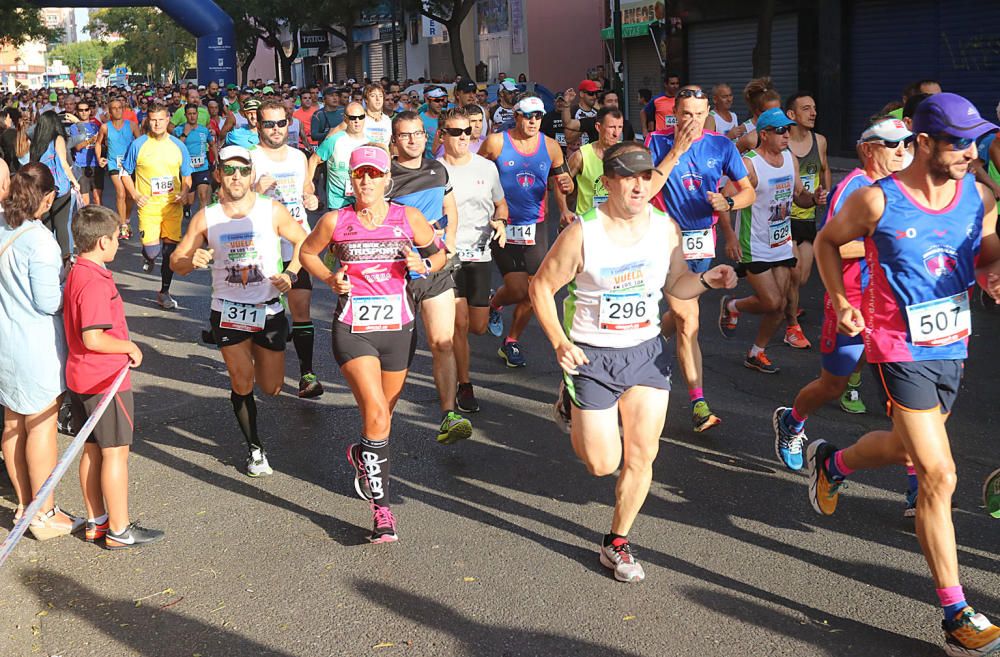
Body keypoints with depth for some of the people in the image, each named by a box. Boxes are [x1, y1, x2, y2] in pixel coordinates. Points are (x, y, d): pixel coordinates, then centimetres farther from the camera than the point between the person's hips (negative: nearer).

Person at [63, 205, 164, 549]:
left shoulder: (76, 273, 8)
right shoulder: (96, 282, -23)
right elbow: (93, 338, -27)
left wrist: (123, 347, 12)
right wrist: (130, 347, -13)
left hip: (80, 378, 10)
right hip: (105, 380, -9)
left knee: (92, 450, 16)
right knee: (115, 453, 1)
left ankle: (96, 521, 26)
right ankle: (119, 530, 10)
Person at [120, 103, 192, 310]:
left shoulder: (178, 146, 6)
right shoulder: (138, 145, 0)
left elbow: (187, 176, 14)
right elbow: (125, 173, 8)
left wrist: (183, 194, -5)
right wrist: (135, 195, -6)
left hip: (172, 206, 2)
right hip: (148, 206, -2)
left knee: (171, 249, 1)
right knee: (153, 250, -13)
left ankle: (164, 292, 17)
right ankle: (148, 257, 27)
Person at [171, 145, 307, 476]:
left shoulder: (272, 210, -6)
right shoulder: (206, 218, -4)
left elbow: (303, 242, 7)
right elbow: (176, 262, 0)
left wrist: (290, 275, -8)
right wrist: (192, 261, -23)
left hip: (269, 309, 0)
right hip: (228, 311, 0)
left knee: (271, 388, 8)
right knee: (242, 385, -2)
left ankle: (256, 359, 44)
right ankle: (255, 448, 19)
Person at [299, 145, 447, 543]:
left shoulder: (409, 218, 0)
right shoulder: (335, 221, -2)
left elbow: (439, 255, 12)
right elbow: (307, 252, 15)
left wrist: (423, 265, -10)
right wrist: (329, 278, -3)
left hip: (398, 327, 3)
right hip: (352, 328, -3)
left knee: (385, 414, 17)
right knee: (376, 413, -18)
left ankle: (362, 455, 51)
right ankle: (381, 507, -12)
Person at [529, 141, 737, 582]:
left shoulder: (665, 227, -4)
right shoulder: (581, 234, -17)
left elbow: (676, 283, 10)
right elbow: (541, 286, -7)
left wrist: (706, 280, -12)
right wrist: (559, 343, -17)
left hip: (646, 351, 4)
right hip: (592, 355, -3)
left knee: (642, 455, 1)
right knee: (603, 464, 3)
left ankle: (616, 542, 21)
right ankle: (571, 403, 37)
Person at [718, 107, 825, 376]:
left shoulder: (791, 159, 5)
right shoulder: (749, 164, -18)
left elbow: (798, 195, 16)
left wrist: (813, 198, -6)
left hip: (782, 244, 7)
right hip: (755, 248, -7)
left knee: (780, 305, 7)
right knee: (772, 302, -8)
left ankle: (756, 354, 25)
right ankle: (731, 306, 22)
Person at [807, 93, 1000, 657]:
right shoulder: (878, 201, -13)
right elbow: (829, 240, 4)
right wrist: (841, 300, -8)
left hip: (953, 345, 6)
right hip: (901, 349, -6)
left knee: (907, 447, 26)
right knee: (939, 476, -11)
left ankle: (832, 462, 58)